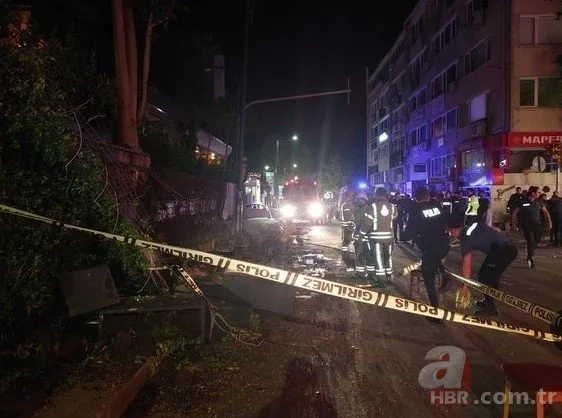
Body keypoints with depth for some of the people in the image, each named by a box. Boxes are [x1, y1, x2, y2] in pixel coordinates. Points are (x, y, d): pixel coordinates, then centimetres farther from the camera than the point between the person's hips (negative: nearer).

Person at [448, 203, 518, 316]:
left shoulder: (466, 239, -4)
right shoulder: (475, 224, 18)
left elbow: (466, 264, -3)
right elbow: (496, 230, 21)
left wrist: (465, 285, 2)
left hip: (501, 251, -9)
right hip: (511, 247, 9)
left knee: (484, 277, 3)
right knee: (493, 276, 22)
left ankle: (491, 308, 7)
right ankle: (489, 300, 33)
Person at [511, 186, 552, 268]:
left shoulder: (538, 202, 5)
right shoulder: (523, 202, -7)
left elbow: (545, 212, 16)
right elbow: (514, 213, -2)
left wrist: (549, 221, 6)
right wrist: (514, 224, -5)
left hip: (537, 225, 4)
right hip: (527, 226, -4)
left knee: (535, 242, 4)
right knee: (530, 242, -10)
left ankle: (530, 256, 26)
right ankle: (531, 259, 3)